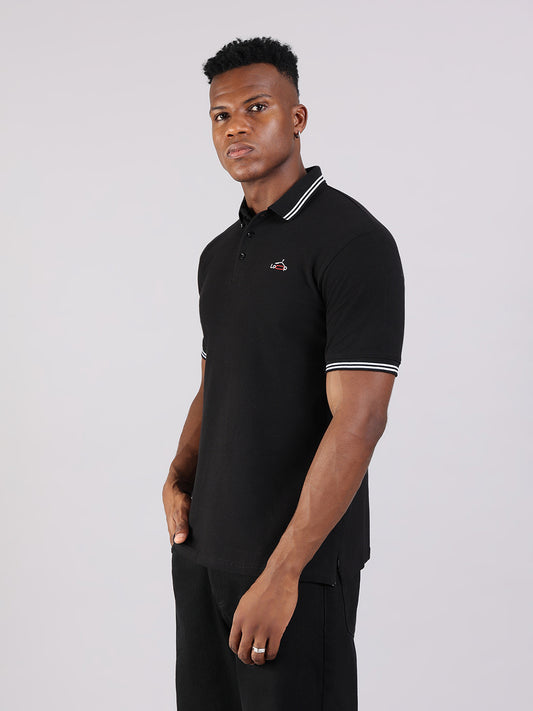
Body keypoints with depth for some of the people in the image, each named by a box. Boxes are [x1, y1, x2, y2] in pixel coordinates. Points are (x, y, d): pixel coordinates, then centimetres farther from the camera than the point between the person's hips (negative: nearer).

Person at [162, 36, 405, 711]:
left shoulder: (354, 240, -14)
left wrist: (282, 572, -22)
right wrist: (178, 480, 1)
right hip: (202, 547, 8)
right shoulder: (219, 254, 12)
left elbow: (358, 418, -20)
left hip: (302, 557, -7)